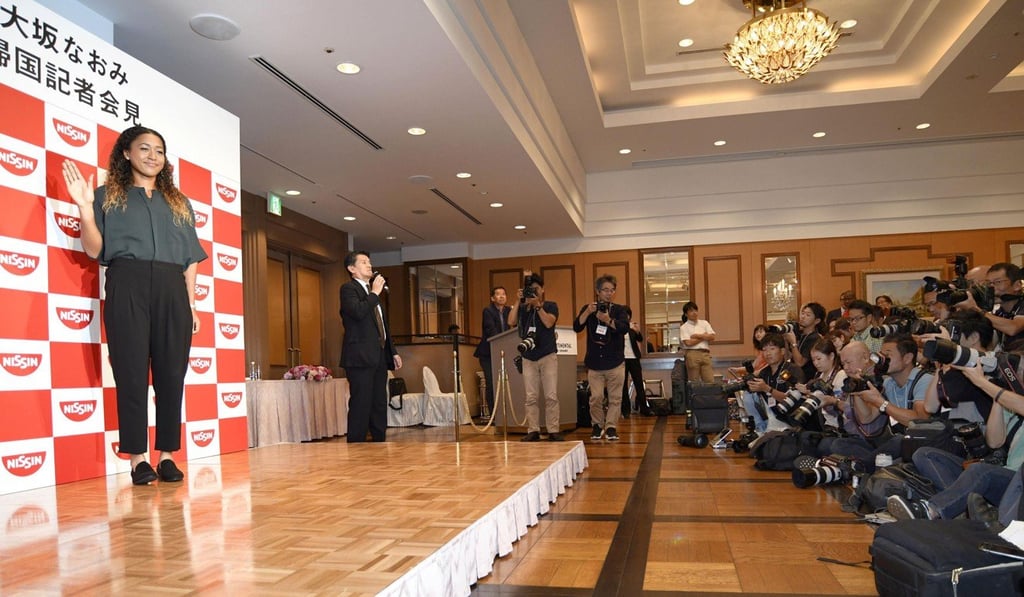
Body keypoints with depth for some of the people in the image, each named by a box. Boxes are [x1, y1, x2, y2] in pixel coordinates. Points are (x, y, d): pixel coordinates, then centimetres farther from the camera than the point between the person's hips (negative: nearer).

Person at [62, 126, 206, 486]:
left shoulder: (179, 203, 21)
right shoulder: (109, 196, 14)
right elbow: (94, 250, 4)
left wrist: (191, 303, 8)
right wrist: (85, 208, -10)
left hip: (171, 289, 2)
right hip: (127, 286, -2)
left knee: (171, 373, -1)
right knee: (132, 371, -4)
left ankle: (167, 455, 3)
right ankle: (138, 458, 0)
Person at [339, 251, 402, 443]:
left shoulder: (372, 291, 23)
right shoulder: (348, 288, -3)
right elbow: (358, 311, -24)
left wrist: (393, 352, 21)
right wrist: (375, 293, -12)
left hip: (379, 357, 9)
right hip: (361, 357, -8)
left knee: (380, 405, 9)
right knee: (361, 405, -8)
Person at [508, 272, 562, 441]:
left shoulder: (551, 306, 6)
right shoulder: (523, 308, 11)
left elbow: (549, 322, -12)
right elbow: (511, 322, -5)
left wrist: (537, 305, -14)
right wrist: (518, 301, -7)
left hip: (548, 355, -2)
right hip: (528, 357, 2)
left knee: (551, 396, -5)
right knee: (531, 397, 1)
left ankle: (553, 431, -1)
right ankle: (533, 431, 5)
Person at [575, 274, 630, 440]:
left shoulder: (619, 310, 4)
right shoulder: (588, 308, 7)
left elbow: (625, 328, -14)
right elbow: (576, 327, -6)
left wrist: (608, 320, -30)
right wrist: (587, 312, -19)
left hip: (615, 362, 0)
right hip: (594, 362, 0)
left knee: (615, 397, 2)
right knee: (596, 397, -1)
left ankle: (611, 427, 11)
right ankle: (597, 425, 16)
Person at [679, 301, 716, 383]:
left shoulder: (704, 323, 15)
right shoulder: (684, 328, 3)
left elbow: (712, 337, 4)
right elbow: (688, 343, -10)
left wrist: (697, 336, -5)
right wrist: (704, 336, 0)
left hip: (705, 354, 3)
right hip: (692, 354, -3)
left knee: (710, 381, -5)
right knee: (693, 382, -2)